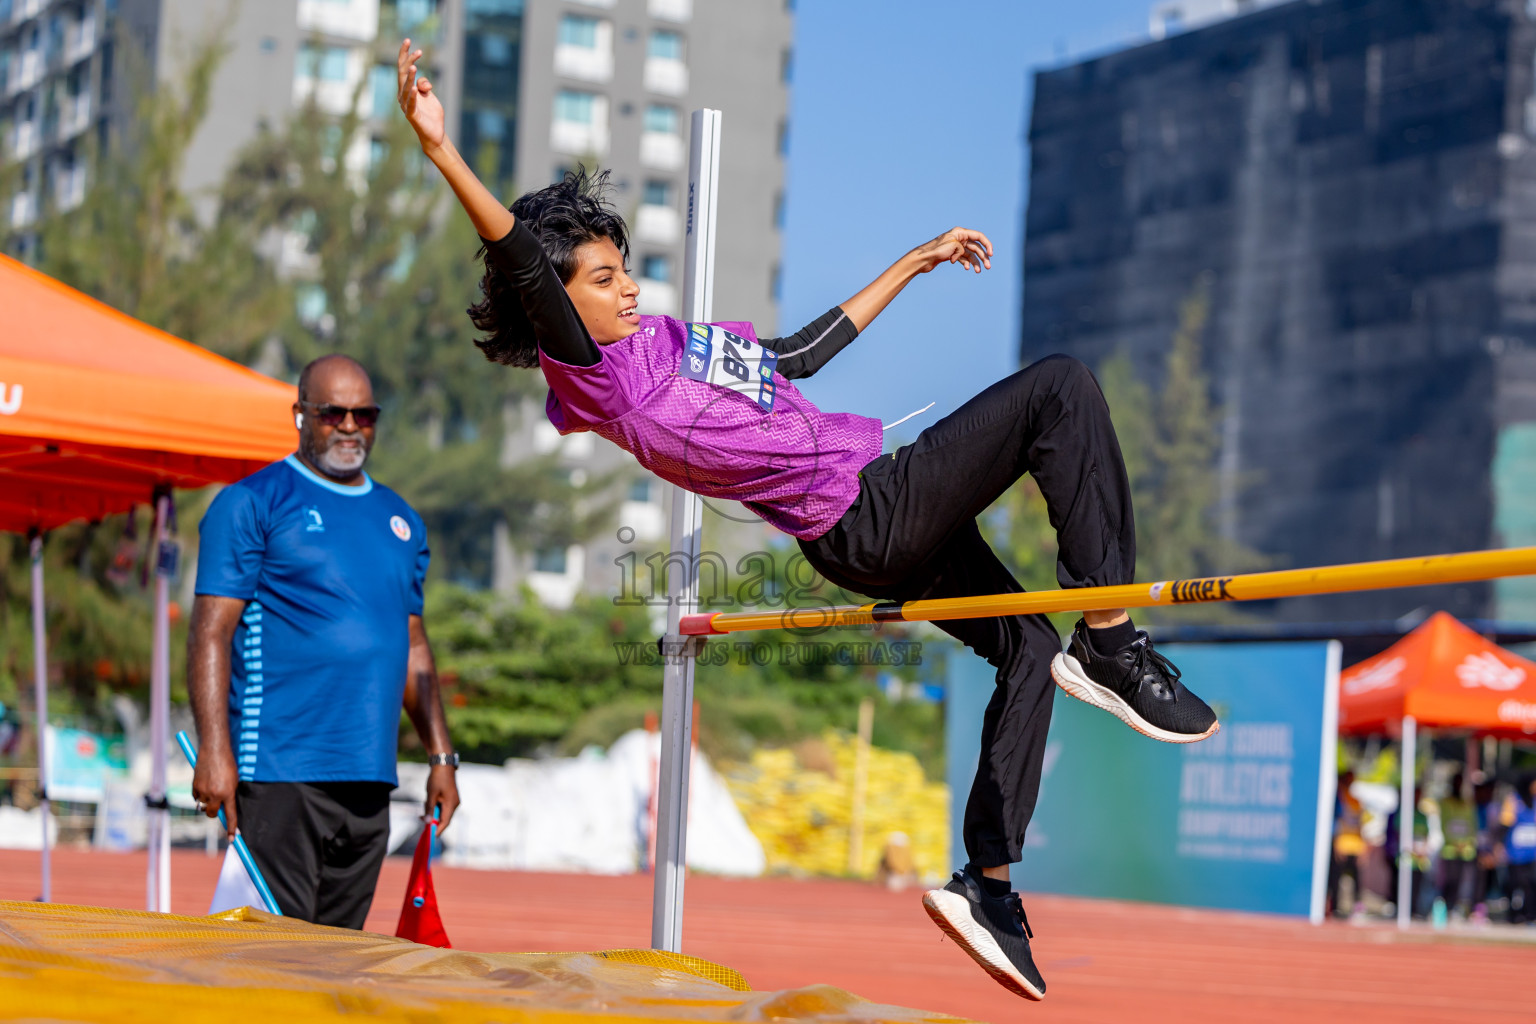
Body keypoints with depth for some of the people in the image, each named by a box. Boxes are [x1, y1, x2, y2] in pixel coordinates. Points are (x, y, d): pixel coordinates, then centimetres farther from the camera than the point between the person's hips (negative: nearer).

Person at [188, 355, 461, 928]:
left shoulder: (401, 520, 18)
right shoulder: (252, 503, -1)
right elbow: (212, 631, -7)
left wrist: (441, 756, 16)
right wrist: (214, 750, -17)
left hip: (370, 774, 6)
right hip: (279, 770, -6)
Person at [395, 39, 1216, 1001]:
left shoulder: (670, 339, 15)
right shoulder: (595, 376, -13)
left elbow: (805, 351, 25)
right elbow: (525, 267, -28)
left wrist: (916, 262, 31)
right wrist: (444, 151, -40)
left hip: (885, 519, 9)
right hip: (868, 518, -9)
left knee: (1029, 650, 19)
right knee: (1062, 385, -11)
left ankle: (989, 884, 19)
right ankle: (1112, 642, -14)